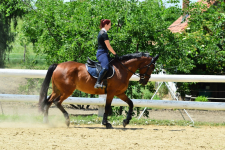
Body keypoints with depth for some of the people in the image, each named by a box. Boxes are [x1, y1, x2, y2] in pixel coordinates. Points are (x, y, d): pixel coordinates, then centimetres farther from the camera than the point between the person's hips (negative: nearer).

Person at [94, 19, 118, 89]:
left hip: (101, 53, 11)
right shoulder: (104, 34, -12)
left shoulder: (101, 33, 19)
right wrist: (115, 54, -4)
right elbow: (108, 46, -13)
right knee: (105, 67, -32)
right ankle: (97, 83, -43)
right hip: (102, 53, -11)